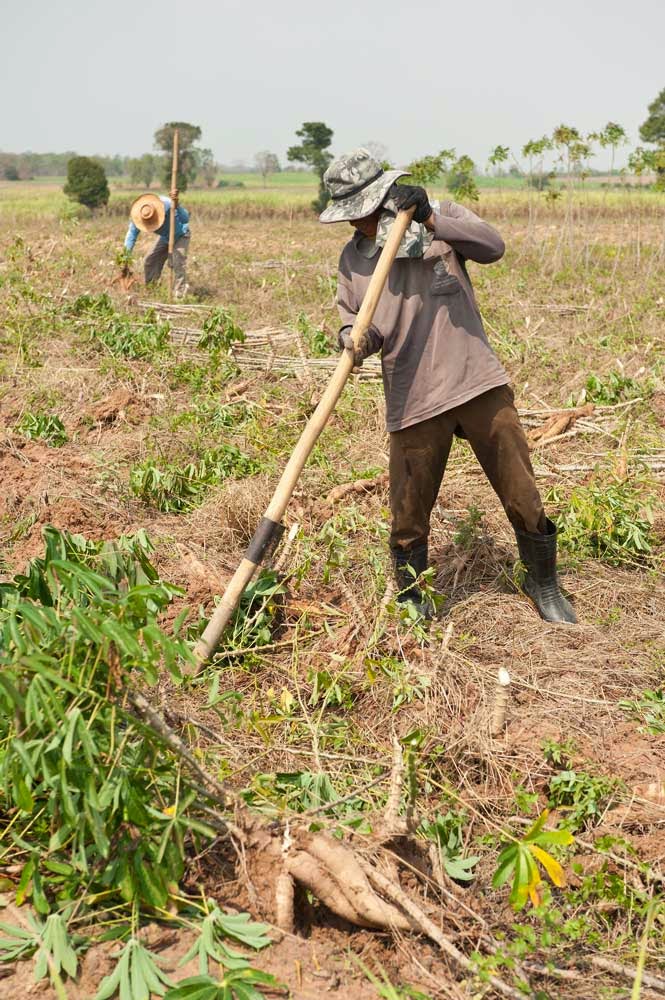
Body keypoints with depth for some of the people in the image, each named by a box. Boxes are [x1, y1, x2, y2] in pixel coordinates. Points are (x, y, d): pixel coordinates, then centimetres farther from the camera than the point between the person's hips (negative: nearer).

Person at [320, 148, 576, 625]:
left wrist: (431, 221, -22)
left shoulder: (441, 217, 2)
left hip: (480, 385, -1)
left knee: (522, 494, 7)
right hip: (412, 401, 1)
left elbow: (493, 246, -13)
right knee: (409, 514, 5)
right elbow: (355, 318, 9)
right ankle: (410, 601, 29)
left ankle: (543, 584, 30)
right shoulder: (352, 259, 7)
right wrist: (352, 336, -15)